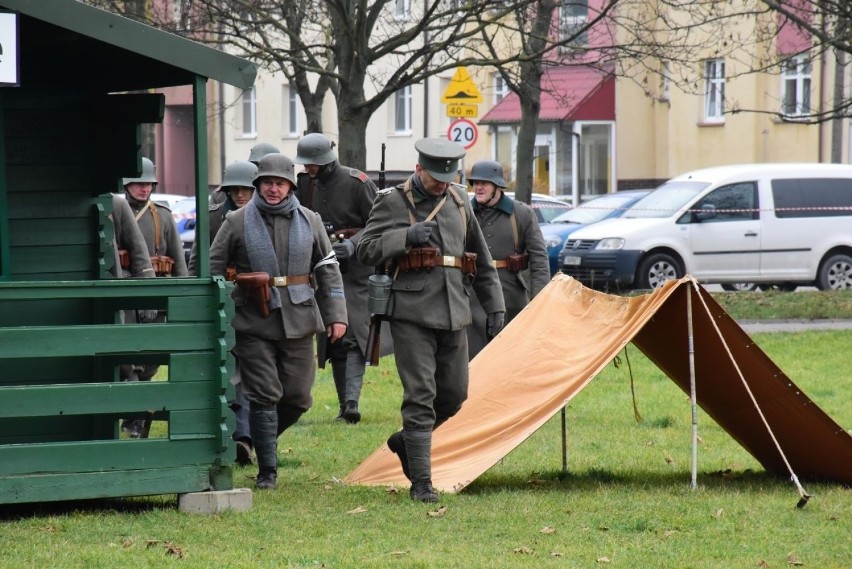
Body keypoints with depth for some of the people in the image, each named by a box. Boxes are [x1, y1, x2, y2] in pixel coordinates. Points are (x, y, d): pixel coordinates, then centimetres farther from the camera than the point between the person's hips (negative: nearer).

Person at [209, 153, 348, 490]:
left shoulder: (309, 221, 8)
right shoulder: (237, 223, 1)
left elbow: (328, 269, 11)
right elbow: (213, 269, 4)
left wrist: (336, 316, 5)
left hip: (298, 322, 3)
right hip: (253, 324, -3)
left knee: (298, 397, 4)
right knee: (264, 396, -6)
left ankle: (265, 437, 32)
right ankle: (267, 470, 1)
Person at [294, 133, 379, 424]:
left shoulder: (357, 183, -9)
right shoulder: (304, 184, 8)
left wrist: (352, 244, -20)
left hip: (354, 271, -6)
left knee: (352, 335, -16)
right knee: (333, 339, 5)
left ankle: (351, 402, -24)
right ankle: (344, 405, 11)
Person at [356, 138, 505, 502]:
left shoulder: (459, 200, 14)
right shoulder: (393, 202, -1)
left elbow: (480, 257, 21)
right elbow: (366, 250, -7)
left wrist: (494, 304, 18)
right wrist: (406, 236, -21)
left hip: (453, 314, 6)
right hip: (412, 314, -5)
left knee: (454, 395, 9)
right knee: (420, 397, -8)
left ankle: (407, 441, 34)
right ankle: (421, 483, -5)